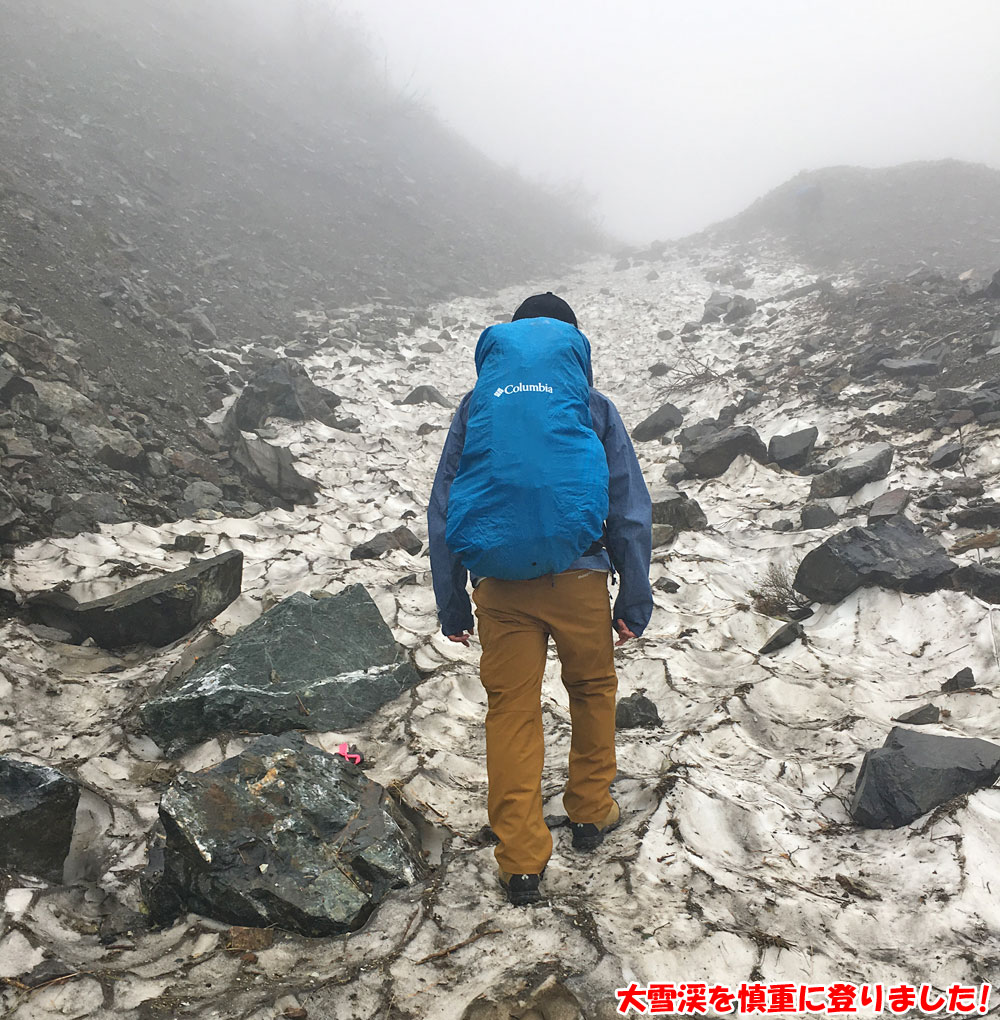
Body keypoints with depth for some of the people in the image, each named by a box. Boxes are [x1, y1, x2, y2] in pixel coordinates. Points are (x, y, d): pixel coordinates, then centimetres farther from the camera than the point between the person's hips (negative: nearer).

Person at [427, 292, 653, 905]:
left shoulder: (476, 407, 7)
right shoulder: (595, 409, 5)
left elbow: (443, 512, 6)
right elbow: (631, 514, 3)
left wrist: (452, 604, 11)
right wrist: (635, 602, 9)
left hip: (501, 587, 1)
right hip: (579, 579, 0)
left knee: (511, 712, 9)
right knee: (593, 691, 22)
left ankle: (522, 862, 16)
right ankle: (590, 814, 38)